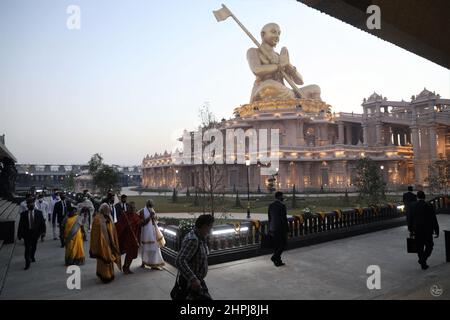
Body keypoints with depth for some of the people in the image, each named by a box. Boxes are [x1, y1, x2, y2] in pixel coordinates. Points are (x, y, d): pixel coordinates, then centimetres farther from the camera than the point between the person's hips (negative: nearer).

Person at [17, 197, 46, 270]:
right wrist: (19, 234, -3)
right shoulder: (23, 214, -6)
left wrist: (43, 231, -7)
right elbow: (20, 224, -3)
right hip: (26, 233, -2)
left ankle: (32, 257, 44)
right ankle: (27, 263, 2)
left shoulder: (39, 213, -5)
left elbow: (42, 222, -2)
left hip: (35, 232, 2)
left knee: (34, 247, 19)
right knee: (27, 248, -5)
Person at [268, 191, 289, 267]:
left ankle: (278, 261, 18)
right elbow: (284, 218, -16)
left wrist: (270, 229, 16)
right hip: (281, 228, -7)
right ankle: (274, 257, -4)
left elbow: (269, 218, 10)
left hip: (273, 228, 7)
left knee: (276, 245, 13)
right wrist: (286, 229, -9)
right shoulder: (282, 205, -15)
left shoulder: (271, 205, 6)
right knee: (283, 244, 6)